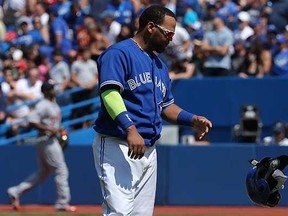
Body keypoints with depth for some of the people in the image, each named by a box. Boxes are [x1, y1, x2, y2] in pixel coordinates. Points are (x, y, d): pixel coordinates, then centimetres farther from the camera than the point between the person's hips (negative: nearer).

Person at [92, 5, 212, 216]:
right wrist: (130, 129, -32)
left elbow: (166, 106, 28)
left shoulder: (159, 65, 21)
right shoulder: (119, 53, -7)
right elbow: (109, 92, -21)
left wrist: (192, 119, 9)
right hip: (117, 147, -9)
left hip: (149, 149, 9)